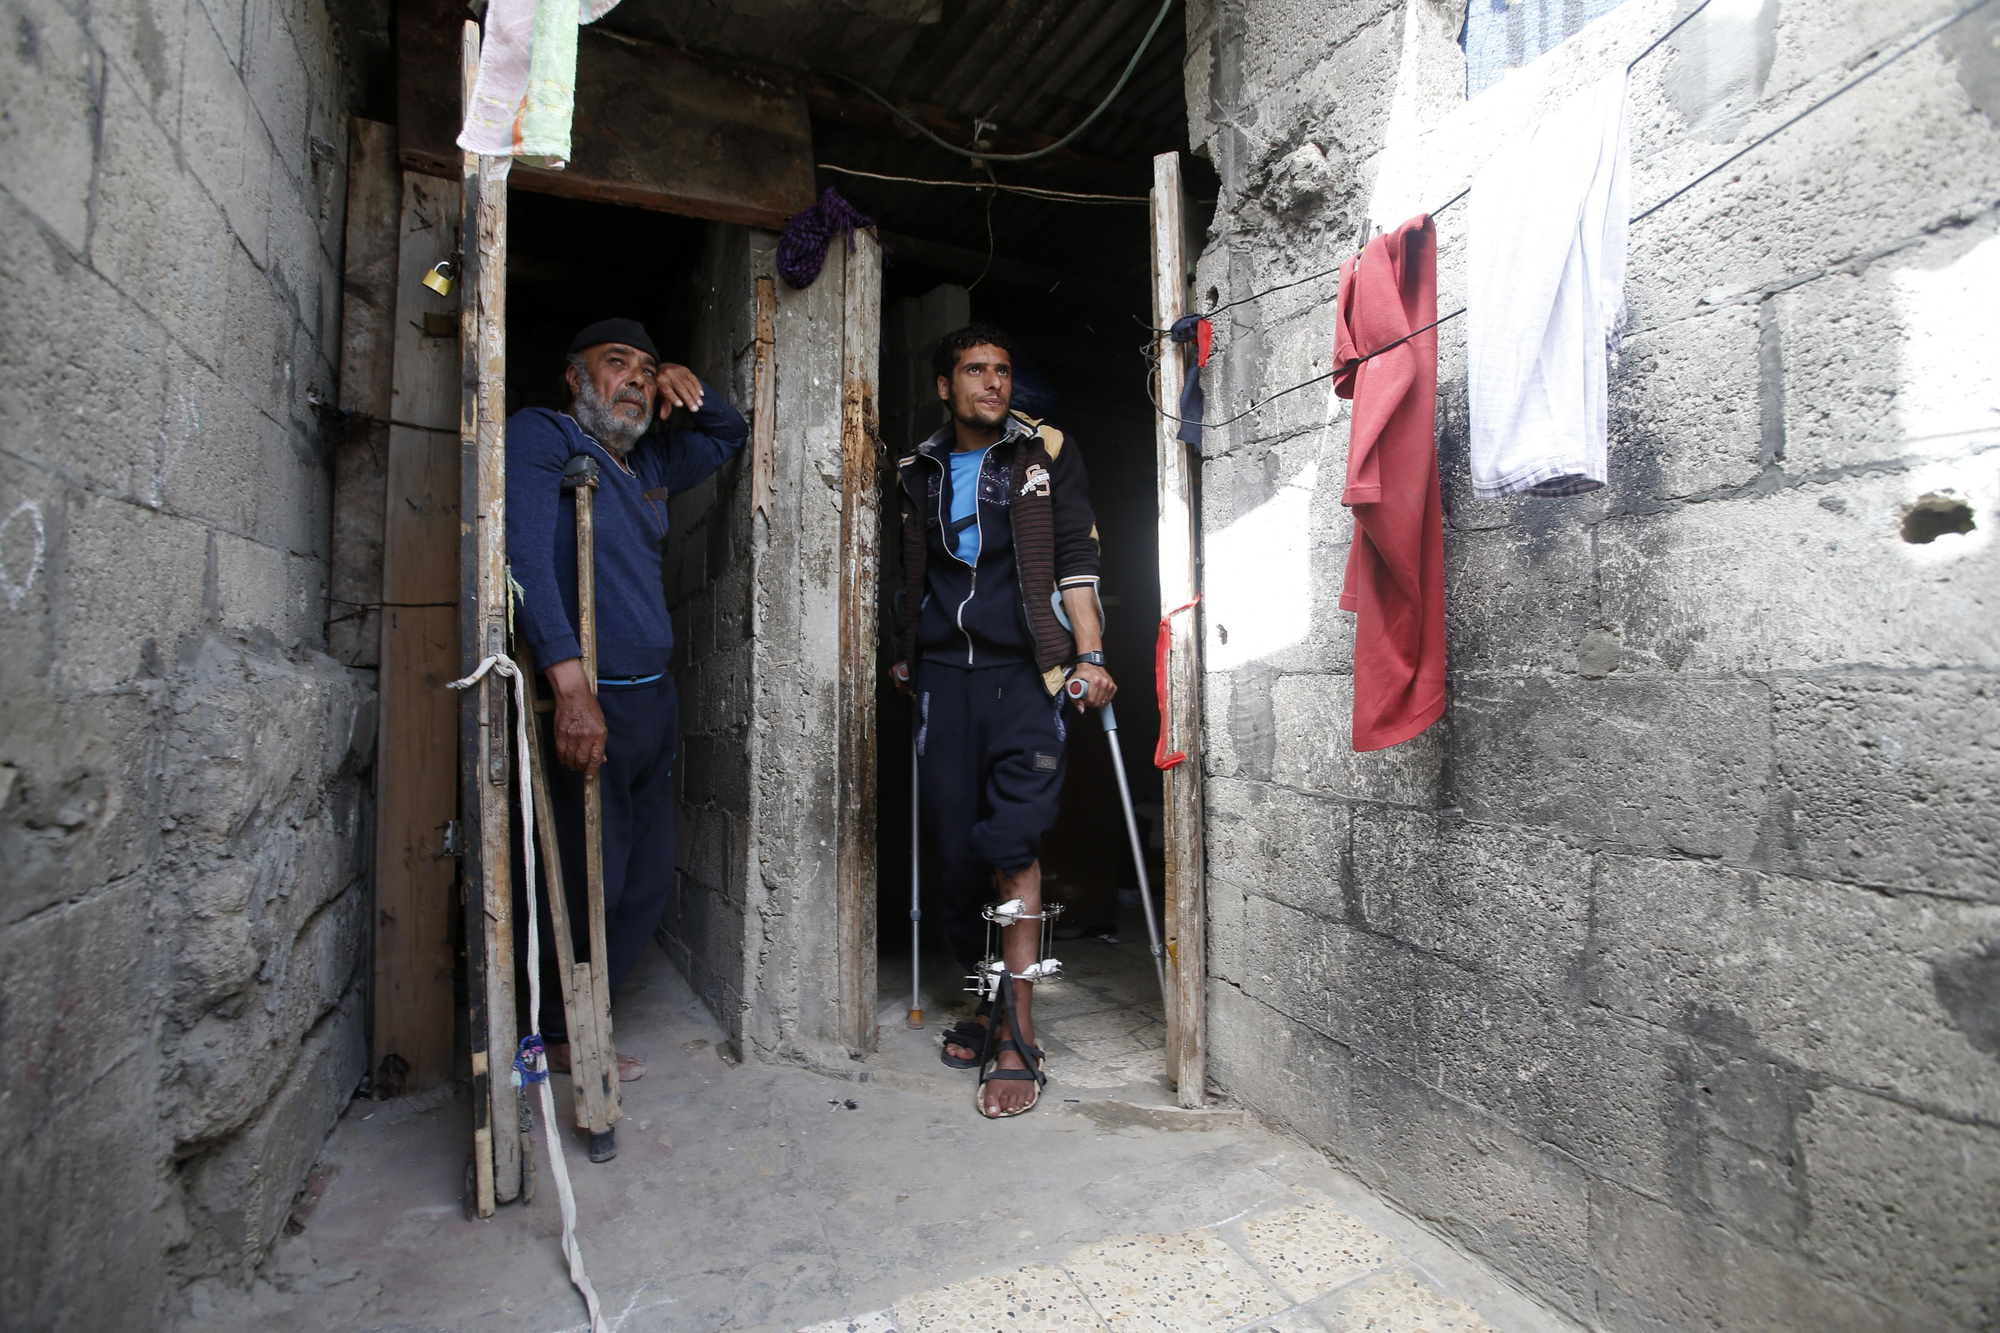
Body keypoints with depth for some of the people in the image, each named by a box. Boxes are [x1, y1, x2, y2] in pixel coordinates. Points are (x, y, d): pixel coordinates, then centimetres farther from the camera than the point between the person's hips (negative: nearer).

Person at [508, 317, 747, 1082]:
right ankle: (555, 1040, 23)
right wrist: (572, 686, -29)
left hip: (654, 702, 8)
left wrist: (694, 393, 10)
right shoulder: (540, 436, -4)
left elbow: (730, 438, 34)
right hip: (586, 704, -8)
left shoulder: (650, 464, 17)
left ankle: (572, 1030, 30)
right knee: (590, 891, -2)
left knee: (648, 889, 12)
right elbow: (526, 557, -19)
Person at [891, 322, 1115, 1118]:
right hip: (945, 675, 4)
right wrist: (907, 658, 21)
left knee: (1013, 845, -12)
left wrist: (1090, 655, -9)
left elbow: (1076, 559, 0)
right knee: (956, 850, 4)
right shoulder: (919, 471, 18)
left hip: (1025, 673, -3)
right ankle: (990, 1002, 24)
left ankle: (1018, 1041, -2)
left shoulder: (1045, 454, 7)